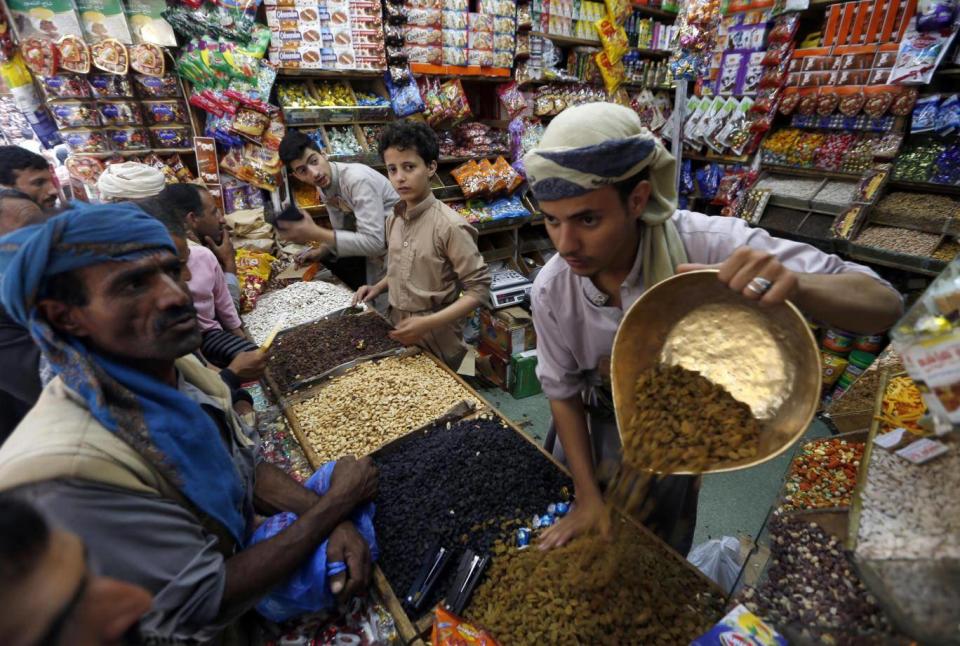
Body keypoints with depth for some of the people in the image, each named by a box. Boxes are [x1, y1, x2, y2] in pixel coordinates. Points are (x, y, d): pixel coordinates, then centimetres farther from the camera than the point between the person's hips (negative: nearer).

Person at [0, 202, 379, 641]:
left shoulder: (178, 368, -12)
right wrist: (336, 503, -20)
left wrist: (328, 517, -17)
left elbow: (248, 466, -2)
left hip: (242, 549, 5)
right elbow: (206, 608, -25)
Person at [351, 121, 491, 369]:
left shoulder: (449, 225, -20)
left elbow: (479, 288, -19)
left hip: (437, 343, -6)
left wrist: (429, 323, -25)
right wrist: (378, 287, 0)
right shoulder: (394, 220, 1)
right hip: (399, 334, 6)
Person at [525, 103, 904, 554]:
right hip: (587, 437, 2)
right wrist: (588, 498, -9)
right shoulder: (551, 289, -27)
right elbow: (562, 391, -13)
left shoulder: (707, 245, -33)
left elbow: (883, 305, -28)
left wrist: (794, 285, -51)